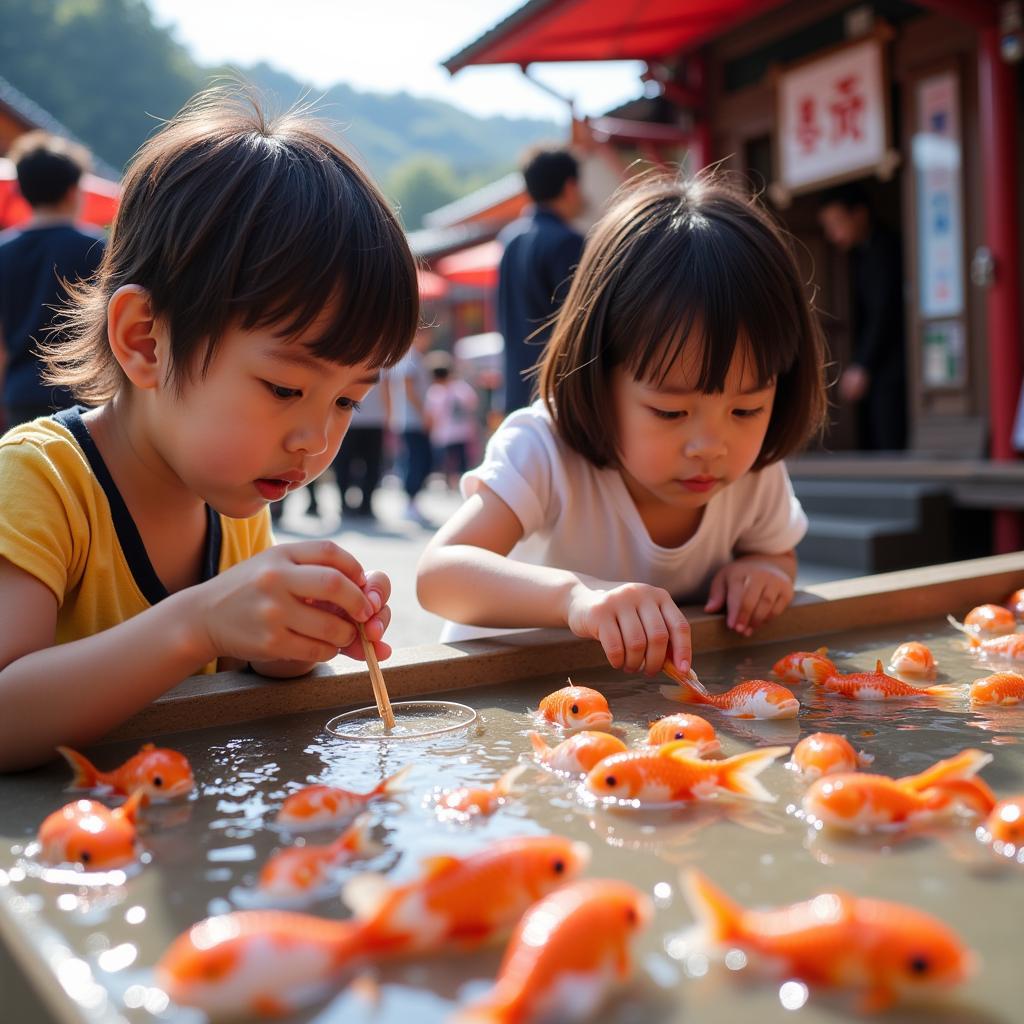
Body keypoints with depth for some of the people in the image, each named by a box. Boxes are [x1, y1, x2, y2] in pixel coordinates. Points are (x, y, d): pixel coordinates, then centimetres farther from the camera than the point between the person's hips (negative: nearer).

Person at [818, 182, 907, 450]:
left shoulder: (885, 248, -9)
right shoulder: (859, 253, 16)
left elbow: (885, 312, -15)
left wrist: (861, 367, -17)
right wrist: (857, 366, 9)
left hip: (889, 367, -8)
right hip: (868, 369, 9)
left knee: (889, 444, -10)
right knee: (869, 442, 8)